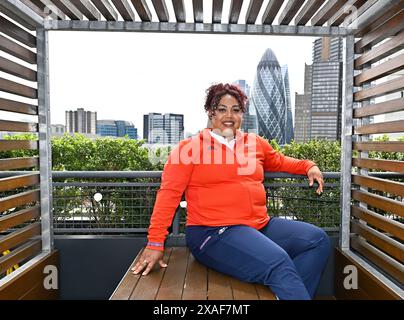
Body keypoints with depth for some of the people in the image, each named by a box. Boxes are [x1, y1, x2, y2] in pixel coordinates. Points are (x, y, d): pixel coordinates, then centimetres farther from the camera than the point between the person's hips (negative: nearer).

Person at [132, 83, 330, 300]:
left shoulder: (256, 143, 14)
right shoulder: (190, 147, -3)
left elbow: (279, 161, 34)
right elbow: (169, 194, -7)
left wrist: (308, 167, 19)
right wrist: (155, 242, -11)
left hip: (261, 225, 8)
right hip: (213, 233, -7)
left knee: (318, 240, 3)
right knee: (278, 263, -28)